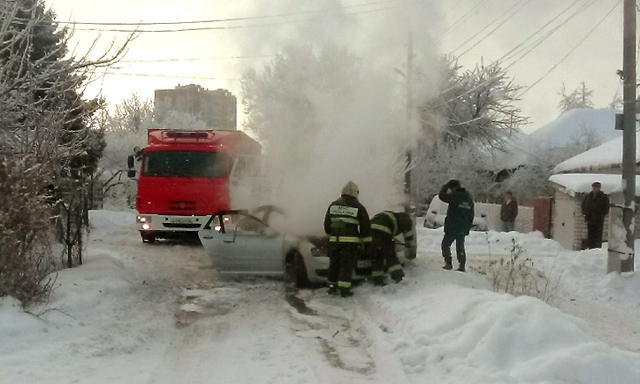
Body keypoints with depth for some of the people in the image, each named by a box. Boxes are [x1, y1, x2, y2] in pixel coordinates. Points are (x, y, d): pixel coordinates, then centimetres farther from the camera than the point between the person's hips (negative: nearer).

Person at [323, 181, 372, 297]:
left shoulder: (333, 206, 10)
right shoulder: (358, 208, -2)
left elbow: (327, 224, 16)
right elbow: (365, 227, -1)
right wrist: (367, 243, 6)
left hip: (334, 240, 4)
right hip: (350, 241, -4)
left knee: (334, 264, 14)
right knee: (346, 265, -1)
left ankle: (332, 287, 19)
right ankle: (344, 289, -4)